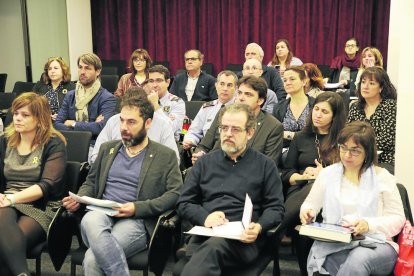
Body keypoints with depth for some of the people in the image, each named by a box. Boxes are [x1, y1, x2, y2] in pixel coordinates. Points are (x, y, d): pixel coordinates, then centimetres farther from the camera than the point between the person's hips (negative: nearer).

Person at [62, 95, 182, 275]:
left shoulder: (165, 156, 7)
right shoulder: (107, 148, 21)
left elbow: (175, 194, -3)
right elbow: (91, 182, 26)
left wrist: (137, 208, -15)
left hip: (136, 221, -4)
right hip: (101, 215, 4)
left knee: (93, 259, -32)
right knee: (90, 220, -36)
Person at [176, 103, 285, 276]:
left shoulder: (265, 166, 14)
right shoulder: (205, 163, 20)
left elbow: (275, 208, 9)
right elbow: (184, 203, 17)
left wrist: (259, 227, -13)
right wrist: (205, 217, -5)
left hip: (244, 237, -1)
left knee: (213, 246, -36)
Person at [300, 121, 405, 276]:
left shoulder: (382, 177, 5)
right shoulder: (327, 173, 12)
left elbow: (398, 218, 3)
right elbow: (311, 204, 19)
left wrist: (369, 225, -15)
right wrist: (307, 211, -6)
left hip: (375, 244, 0)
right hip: (333, 243, 0)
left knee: (359, 259, -36)